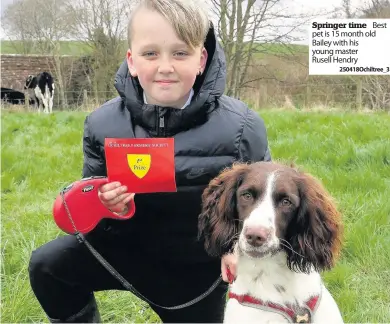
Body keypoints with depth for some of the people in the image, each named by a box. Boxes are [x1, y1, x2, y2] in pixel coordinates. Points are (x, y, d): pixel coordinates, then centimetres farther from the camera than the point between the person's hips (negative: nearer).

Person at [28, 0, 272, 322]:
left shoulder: (241, 127, -21)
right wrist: (100, 206, -28)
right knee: (48, 265, -10)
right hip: (129, 248, 2)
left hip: (198, 267, -1)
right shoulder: (103, 123, -15)